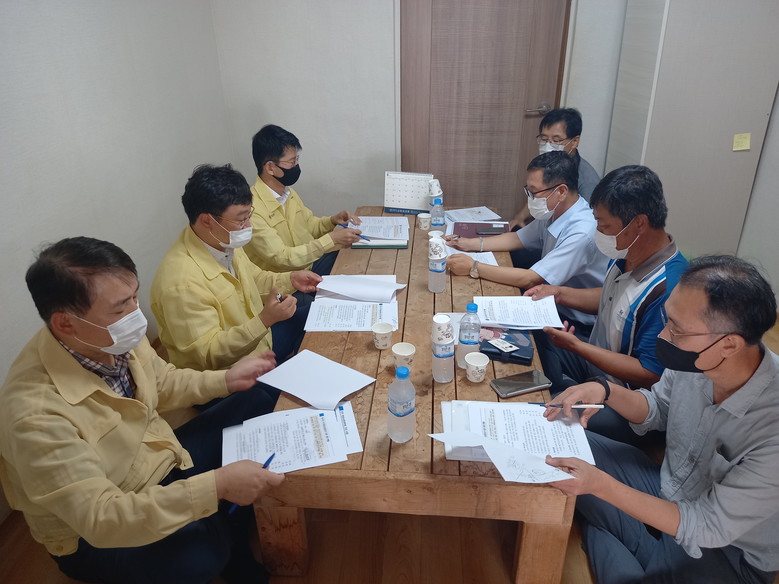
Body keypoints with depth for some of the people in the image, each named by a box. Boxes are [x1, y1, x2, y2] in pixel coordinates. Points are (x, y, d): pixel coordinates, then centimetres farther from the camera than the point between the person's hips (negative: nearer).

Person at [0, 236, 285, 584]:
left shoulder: (116, 339, -14)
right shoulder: (35, 414, -35)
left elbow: (162, 384, 7)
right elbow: (101, 518, -34)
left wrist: (226, 379, -3)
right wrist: (217, 485, -39)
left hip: (159, 462, 8)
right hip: (98, 536, -7)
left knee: (253, 403, 3)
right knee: (203, 550, -34)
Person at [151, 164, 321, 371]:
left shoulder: (224, 242, -7)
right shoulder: (181, 282, -32)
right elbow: (207, 354, -28)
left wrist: (289, 280, -2)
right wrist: (265, 320, -37)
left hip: (259, 336, 9)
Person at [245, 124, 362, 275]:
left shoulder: (288, 192, 5)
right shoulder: (252, 209, -21)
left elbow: (309, 224, 20)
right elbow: (282, 258, -24)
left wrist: (333, 221, -2)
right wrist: (331, 240, -25)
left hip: (309, 264, 8)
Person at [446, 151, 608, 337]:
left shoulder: (582, 232, -29)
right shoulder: (553, 212, -2)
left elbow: (530, 279, -28)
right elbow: (518, 239, 12)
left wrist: (473, 267, -24)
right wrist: (469, 243, 1)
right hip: (555, 306, 7)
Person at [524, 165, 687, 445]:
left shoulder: (667, 290, -32)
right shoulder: (627, 254, -3)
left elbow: (649, 375, -26)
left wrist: (575, 346, -24)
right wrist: (560, 293, 2)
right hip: (596, 358, 9)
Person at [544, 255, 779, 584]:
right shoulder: (694, 360, -18)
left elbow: (707, 529, -26)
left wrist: (601, 484, -32)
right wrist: (605, 391, -17)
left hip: (726, 547, -5)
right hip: (667, 488, 5)